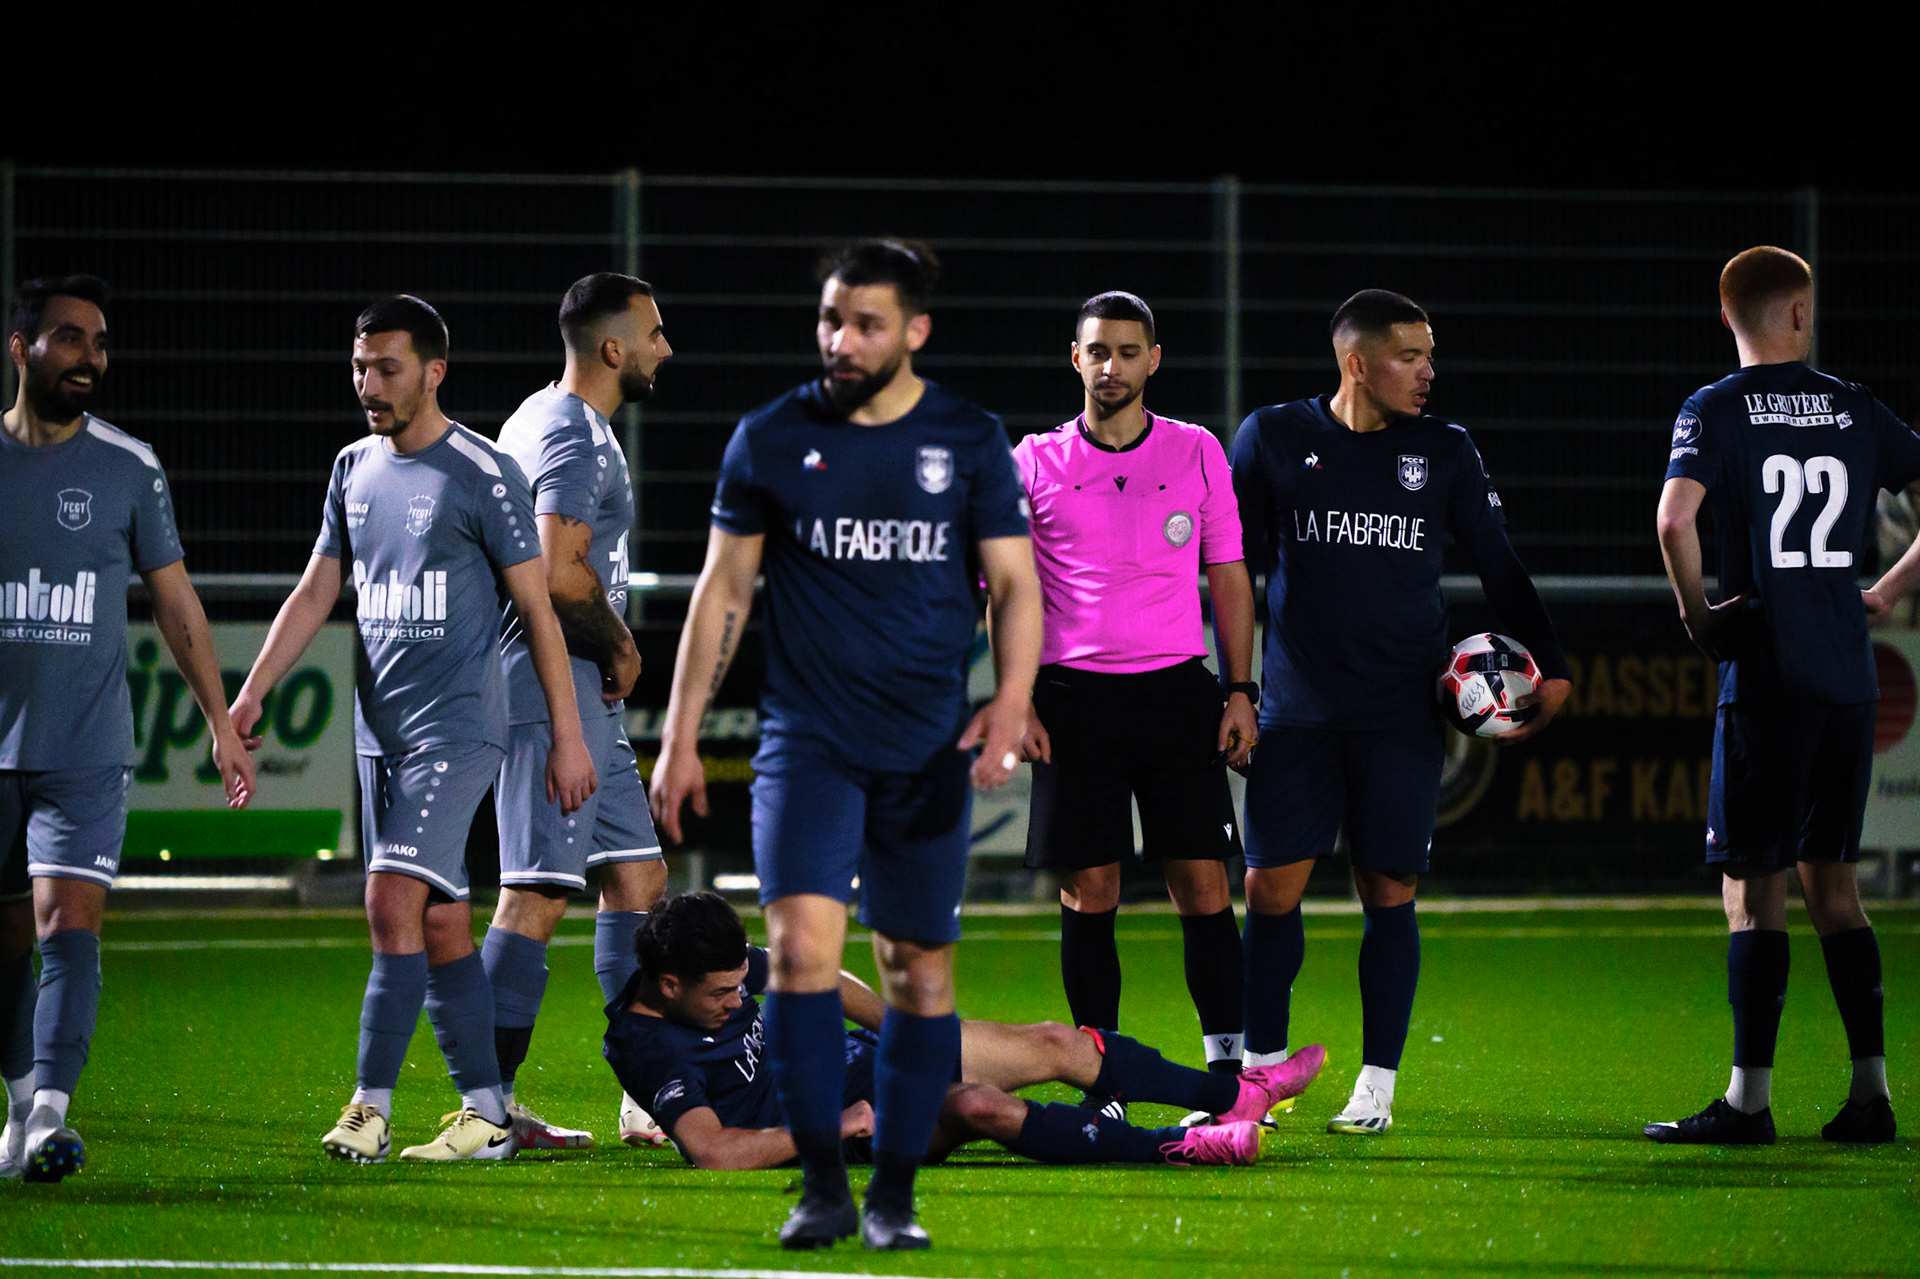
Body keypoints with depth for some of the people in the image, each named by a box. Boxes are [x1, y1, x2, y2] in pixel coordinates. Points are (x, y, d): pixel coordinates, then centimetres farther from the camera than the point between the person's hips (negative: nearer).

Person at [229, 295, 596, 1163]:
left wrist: (568, 735, -6)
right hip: (379, 730, 7)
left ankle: (370, 1109, -14)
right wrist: (252, 693, 8)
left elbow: (537, 607, -6)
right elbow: (316, 590, 16)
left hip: (456, 730, -7)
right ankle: (486, 1115, 12)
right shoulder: (354, 468, 12)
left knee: (394, 904, -16)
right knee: (442, 926, 8)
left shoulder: (482, 474, -8)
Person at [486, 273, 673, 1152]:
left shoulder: (539, 419, 18)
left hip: (582, 697, 11)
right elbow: (559, 575, -25)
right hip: (558, 691, -11)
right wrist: (620, 648, -9)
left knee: (638, 879, 12)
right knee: (538, 894, -11)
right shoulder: (579, 438, -14)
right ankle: (489, 1105, -11)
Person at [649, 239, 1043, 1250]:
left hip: (927, 749, 1)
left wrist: (1010, 701, -14)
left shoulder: (971, 443, 3)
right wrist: (680, 736, 6)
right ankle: (821, 1189, -10)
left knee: (920, 969, 4)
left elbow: (1015, 582, 4)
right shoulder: (772, 439, 3)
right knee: (800, 946, -16)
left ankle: (893, 1194, 15)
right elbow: (724, 588, 9)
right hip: (807, 742, -1)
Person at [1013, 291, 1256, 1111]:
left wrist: (1240, 691, 3)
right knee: (1086, 893, -1)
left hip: (1179, 691, 0)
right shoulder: (1035, 462, 5)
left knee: (1202, 884, -5)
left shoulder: (1198, 453, 7)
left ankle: (1229, 1067, -1)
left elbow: (1228, 575, 11)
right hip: (1074, 696, 0)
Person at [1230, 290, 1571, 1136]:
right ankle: (1261, 1072, 10)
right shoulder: (1273, 439, 4)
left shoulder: (1445, 452, 6)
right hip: (1297, 709, 0)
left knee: (1389, 895, -1)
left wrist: (1549, 666, 3)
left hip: (1402, 715, 0)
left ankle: (1377, 1088, 8)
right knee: (1270, 889, -3)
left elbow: (1500, 568, 12)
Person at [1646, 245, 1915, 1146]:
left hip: (1766, 676, -5)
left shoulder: (1714, 411, -4)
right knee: (1829, 877, 13)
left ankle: (1749, 1098, -3)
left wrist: (1696, 612, -6)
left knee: (1752, 886, -1)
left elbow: (1676, 517, -21)